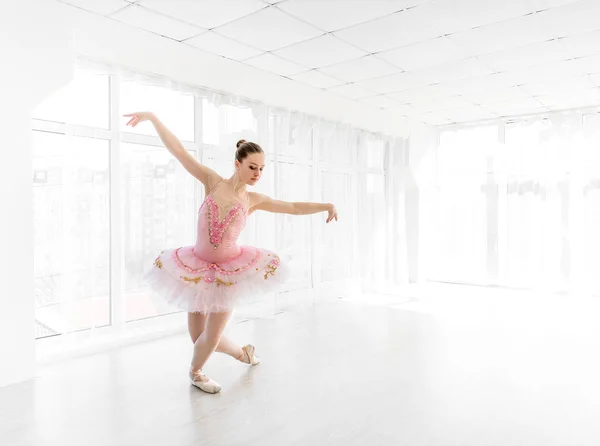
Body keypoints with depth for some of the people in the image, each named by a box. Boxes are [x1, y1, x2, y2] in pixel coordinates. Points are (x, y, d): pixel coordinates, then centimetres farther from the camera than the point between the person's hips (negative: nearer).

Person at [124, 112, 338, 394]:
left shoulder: (254, 200, -2)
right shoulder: (213, 181, -6)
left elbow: (294, 208, 3)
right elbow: (179, 151, -9)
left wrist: (326, 206, -6)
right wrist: (152, 117, -14)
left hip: (230, 270, 0)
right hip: (198, 267, 0)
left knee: (212, 336, 3)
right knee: (199, 337, 9)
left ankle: (196, 371, 38)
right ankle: (242, 352, 40)